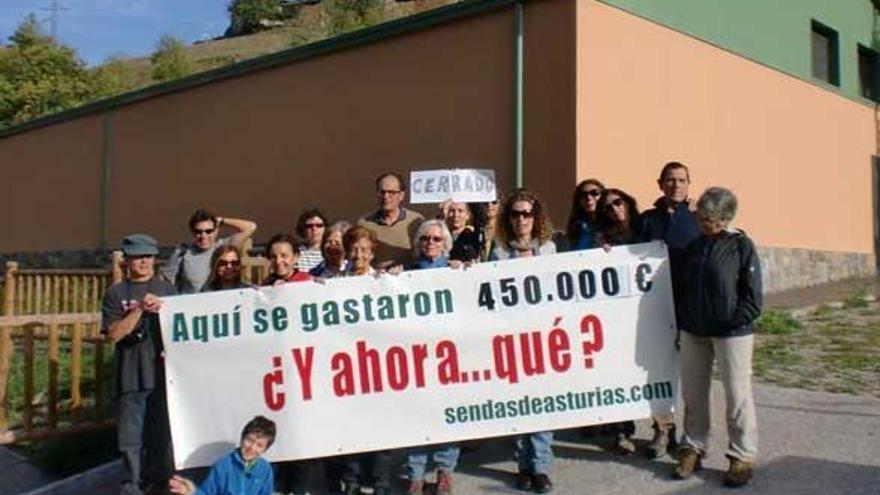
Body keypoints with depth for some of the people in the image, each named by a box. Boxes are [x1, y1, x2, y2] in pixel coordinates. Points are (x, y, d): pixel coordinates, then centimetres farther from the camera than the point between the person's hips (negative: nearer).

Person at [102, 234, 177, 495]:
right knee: (131, 434, 2)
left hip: (164, 371, 1)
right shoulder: (116, 293, 6)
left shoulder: (166, 289, 10)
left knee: (164, 430, 7)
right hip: (131, 374, -1)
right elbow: (114, 334, -4)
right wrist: (140, 309, -14)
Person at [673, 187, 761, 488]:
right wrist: (682, 324, 8)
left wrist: (733, 321, -15)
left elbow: (752, 296, -9)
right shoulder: (694, 246, 9)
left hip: (732, 333, -5)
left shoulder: (741, 245, -6)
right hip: (693, 332, 5)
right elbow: (681, 287, 15)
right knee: (693, 393, 11)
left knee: (737, 396, 2)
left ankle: (742, 457, 13)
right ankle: (692, 449, 24)